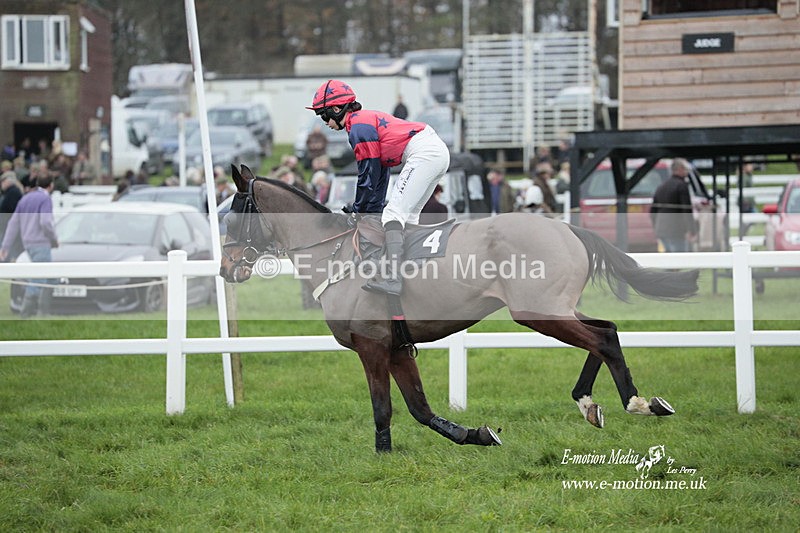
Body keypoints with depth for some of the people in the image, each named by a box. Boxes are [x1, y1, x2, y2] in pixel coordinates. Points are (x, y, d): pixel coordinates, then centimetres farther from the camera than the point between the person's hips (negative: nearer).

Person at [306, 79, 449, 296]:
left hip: (423, 154, -11)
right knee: (408, 217, 19)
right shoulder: (369, 118, 25)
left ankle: (393, 279, -29)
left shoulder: (358, 126, -6)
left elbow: (369, 174, -5)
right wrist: (373, 210, 23)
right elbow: (379, 171, 25)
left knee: (394, 213, -16)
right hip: (439, 151, 11)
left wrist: (359, 211, 6)